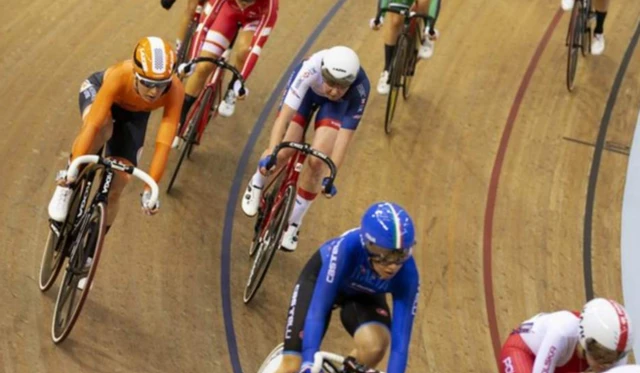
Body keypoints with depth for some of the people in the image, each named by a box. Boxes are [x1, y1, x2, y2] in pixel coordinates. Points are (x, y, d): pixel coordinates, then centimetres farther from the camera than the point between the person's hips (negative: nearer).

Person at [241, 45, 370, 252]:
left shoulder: (360, 88, -39)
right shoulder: (310, 70, -42)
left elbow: (345, 135, -35)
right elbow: (284, 117, -44)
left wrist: (330, 176, -39)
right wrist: (270, 154, -53)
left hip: (336, 104, 0)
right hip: (307, 89, 0)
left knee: (316, 161, -16)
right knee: (283, 153, -13)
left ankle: (293, 222, 5)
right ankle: (257, 184, 23)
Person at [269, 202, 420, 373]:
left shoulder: (407, 273, -34)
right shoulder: (347, 247, -42)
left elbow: (401, 339, -33)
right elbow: (317, 310, -42)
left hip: (364, 294, 2)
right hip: (320, 279, -2)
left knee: (375, 346, -29)